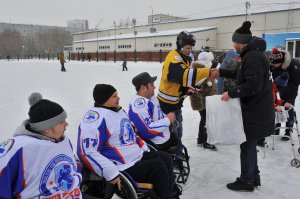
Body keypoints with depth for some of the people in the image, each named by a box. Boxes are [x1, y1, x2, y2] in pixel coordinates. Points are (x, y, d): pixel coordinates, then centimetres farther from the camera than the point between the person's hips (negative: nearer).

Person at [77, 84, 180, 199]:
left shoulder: (118, 110, 9)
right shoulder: (96, 116, -22)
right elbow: (87, 152, -29)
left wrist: (144, 148, 17)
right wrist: (111, 173, -29)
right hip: (123, 168, -10)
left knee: (165, 158, 7)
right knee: (158, 167, -15)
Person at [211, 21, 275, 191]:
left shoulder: (252, 57, -22)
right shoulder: (254, 54, 12)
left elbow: (253, 85, -28)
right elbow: (242, 75, 22)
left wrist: (231, 93, -20)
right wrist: (220, 72, 23)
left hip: (256, 111, -10)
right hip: (257, 109, 10)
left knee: (247, 145, 3)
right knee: (250, 144, 19)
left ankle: (246, 182, 18)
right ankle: (254, 177, 33)